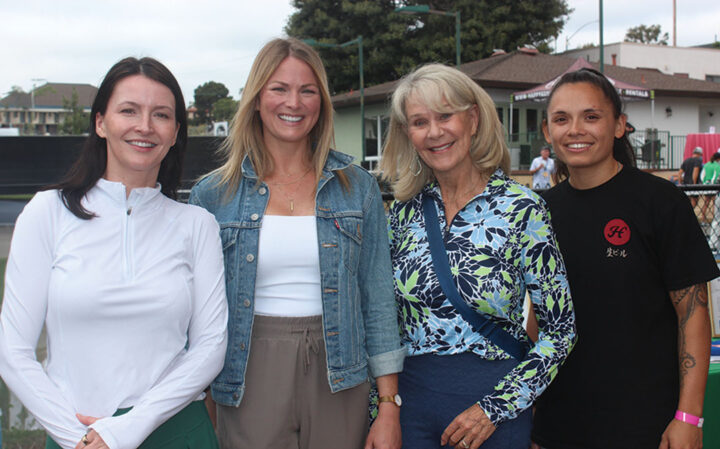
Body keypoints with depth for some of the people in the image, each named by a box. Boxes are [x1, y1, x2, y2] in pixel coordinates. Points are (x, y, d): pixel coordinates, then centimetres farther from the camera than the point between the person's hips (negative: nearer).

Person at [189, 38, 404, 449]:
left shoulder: (357, 187, 1)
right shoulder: (214, 195, 0)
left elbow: (378, 298, 2)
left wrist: (389, 407, -1)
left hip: (338, 380, 1)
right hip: (250, 381, 0)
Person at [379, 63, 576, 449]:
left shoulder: (521, 209, -11)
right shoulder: (407, 207, -1)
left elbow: (560, 329, -8)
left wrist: (494, 408, -13)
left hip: (494, 399, -3)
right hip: (410, 398, 3)